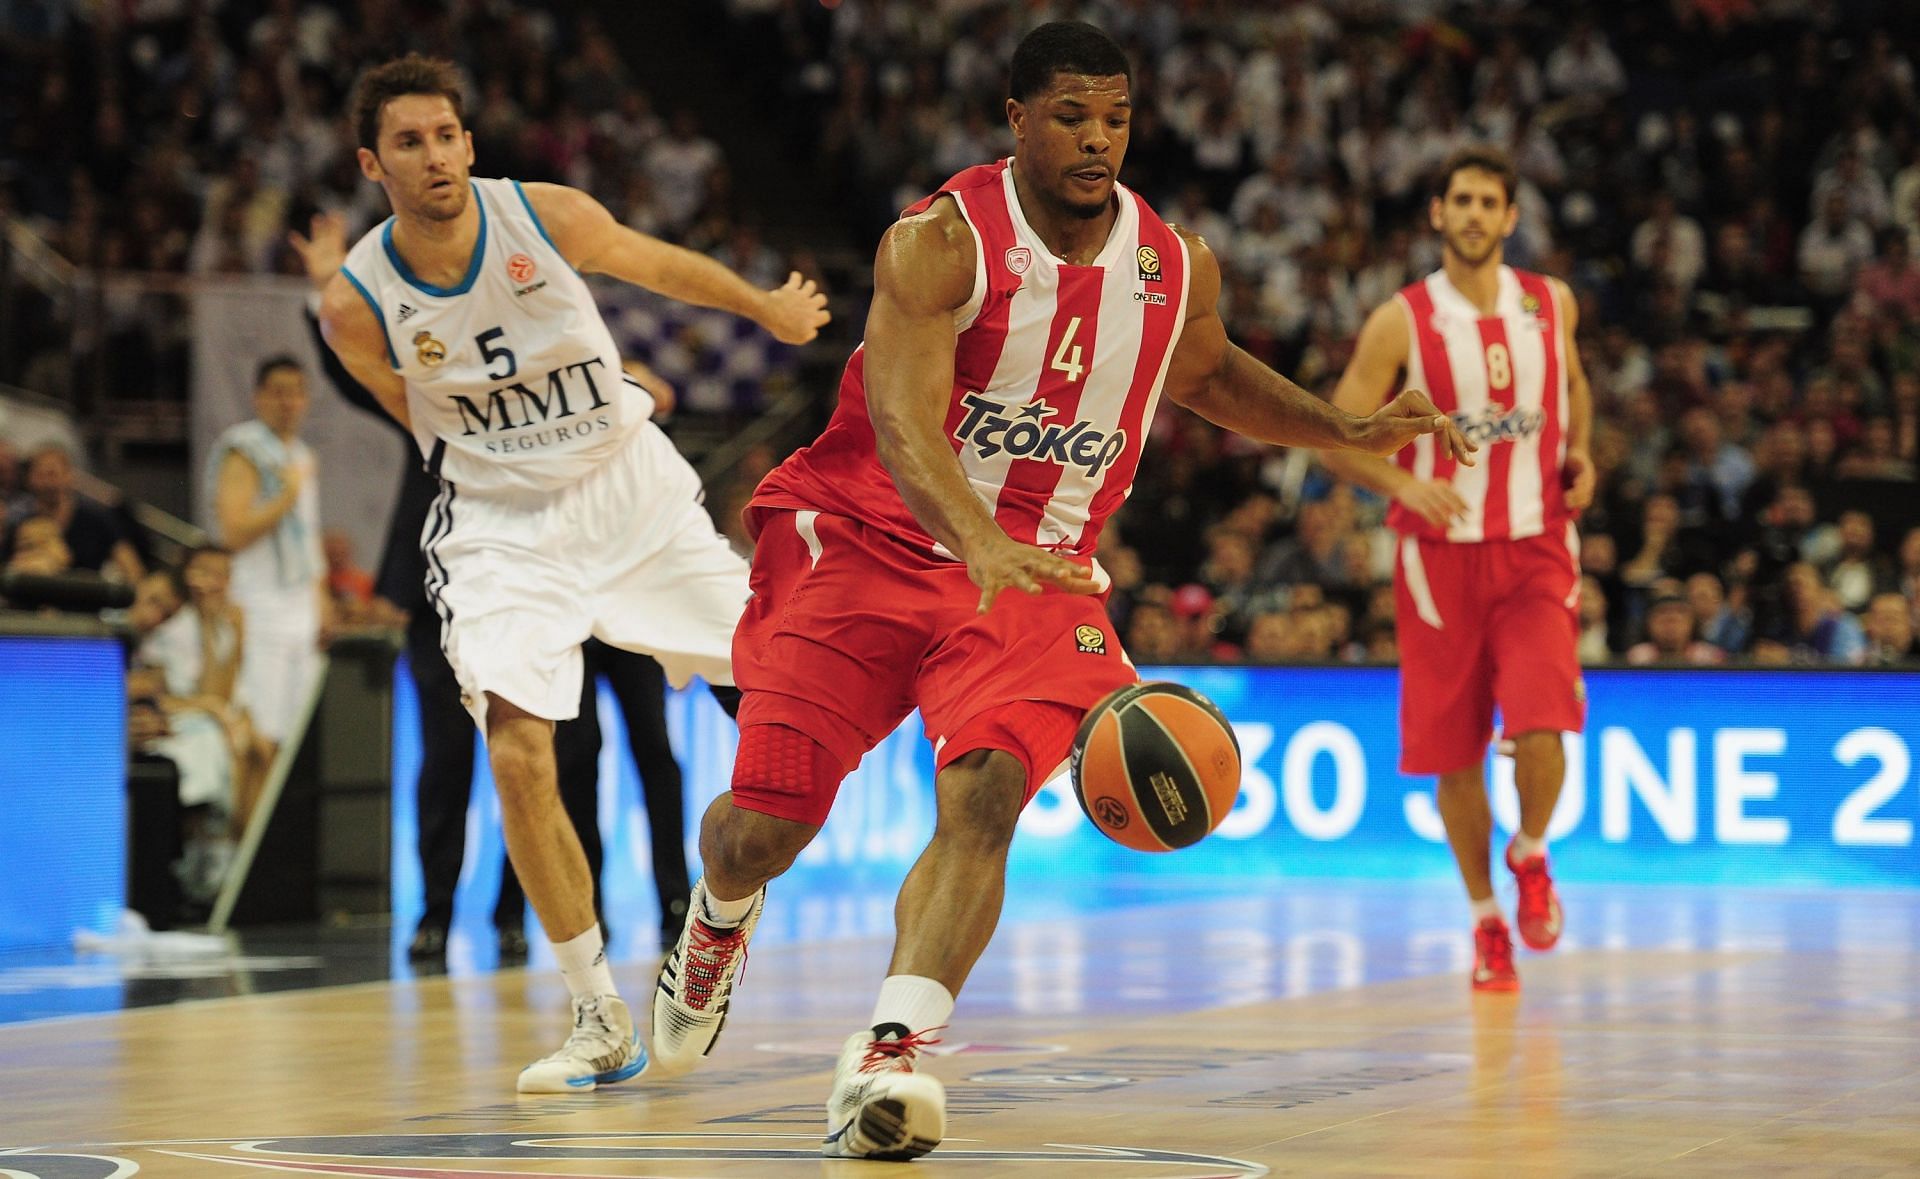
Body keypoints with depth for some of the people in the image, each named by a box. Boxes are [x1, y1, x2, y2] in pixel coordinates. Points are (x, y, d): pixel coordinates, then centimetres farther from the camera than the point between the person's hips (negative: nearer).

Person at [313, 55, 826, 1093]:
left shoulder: (548, 217, -14)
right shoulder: (355, 305, -15)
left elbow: (660, 266, 6)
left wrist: (769, 308, 21)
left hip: (634, 491, 2)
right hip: (502, 524, -1)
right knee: (518, 757, -17)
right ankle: (600, 1021, -5)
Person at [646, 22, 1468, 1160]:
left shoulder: (1178, 265, 0)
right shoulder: (942, 243, -17)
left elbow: (1207, 373, 24)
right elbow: (900, 421, -30)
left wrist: (1351, 431, 12)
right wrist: (980, 544, -47)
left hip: (1039, 569, 3)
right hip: (869, 542, -2)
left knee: (985, 793, -25)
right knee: (763, 828, -2)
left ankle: (887, 1062, -31)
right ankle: (721, 919, 36)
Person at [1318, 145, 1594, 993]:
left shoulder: (1551, 305, 4)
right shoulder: (1400, 322, -6)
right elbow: (1337, 437, -5)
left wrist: (1580, 453, 5)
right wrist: (1403, 483, -23)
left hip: (1536, 551, 1)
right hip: (1442, 559, -1)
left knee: (1541, 730, -17)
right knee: (1454, 755, 4)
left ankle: (1530, 856, 15)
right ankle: (1486, 920, 24)